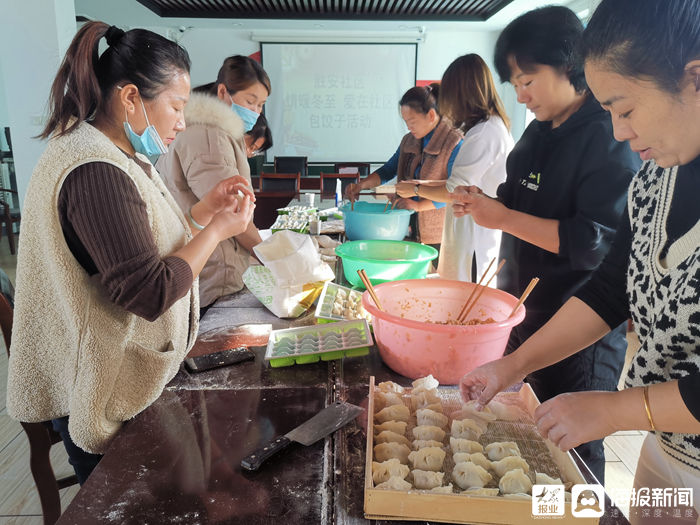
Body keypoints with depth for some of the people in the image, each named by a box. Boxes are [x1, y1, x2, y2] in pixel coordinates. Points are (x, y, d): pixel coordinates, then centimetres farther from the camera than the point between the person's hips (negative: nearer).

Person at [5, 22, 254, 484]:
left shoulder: (117, 158, 6)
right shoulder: (95, 172, -27)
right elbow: (151, 293, -29)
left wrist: (202, 211, 2)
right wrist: (218, 229, -18)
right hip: (107, 398, -9)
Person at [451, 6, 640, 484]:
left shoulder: (610, 138, -16)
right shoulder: (539, 132, 10)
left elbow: (599, 241, -25)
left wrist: (503, 217, -23)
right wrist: (483, 205, -1)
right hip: (524, 316, 8)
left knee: (573, 449, 7)